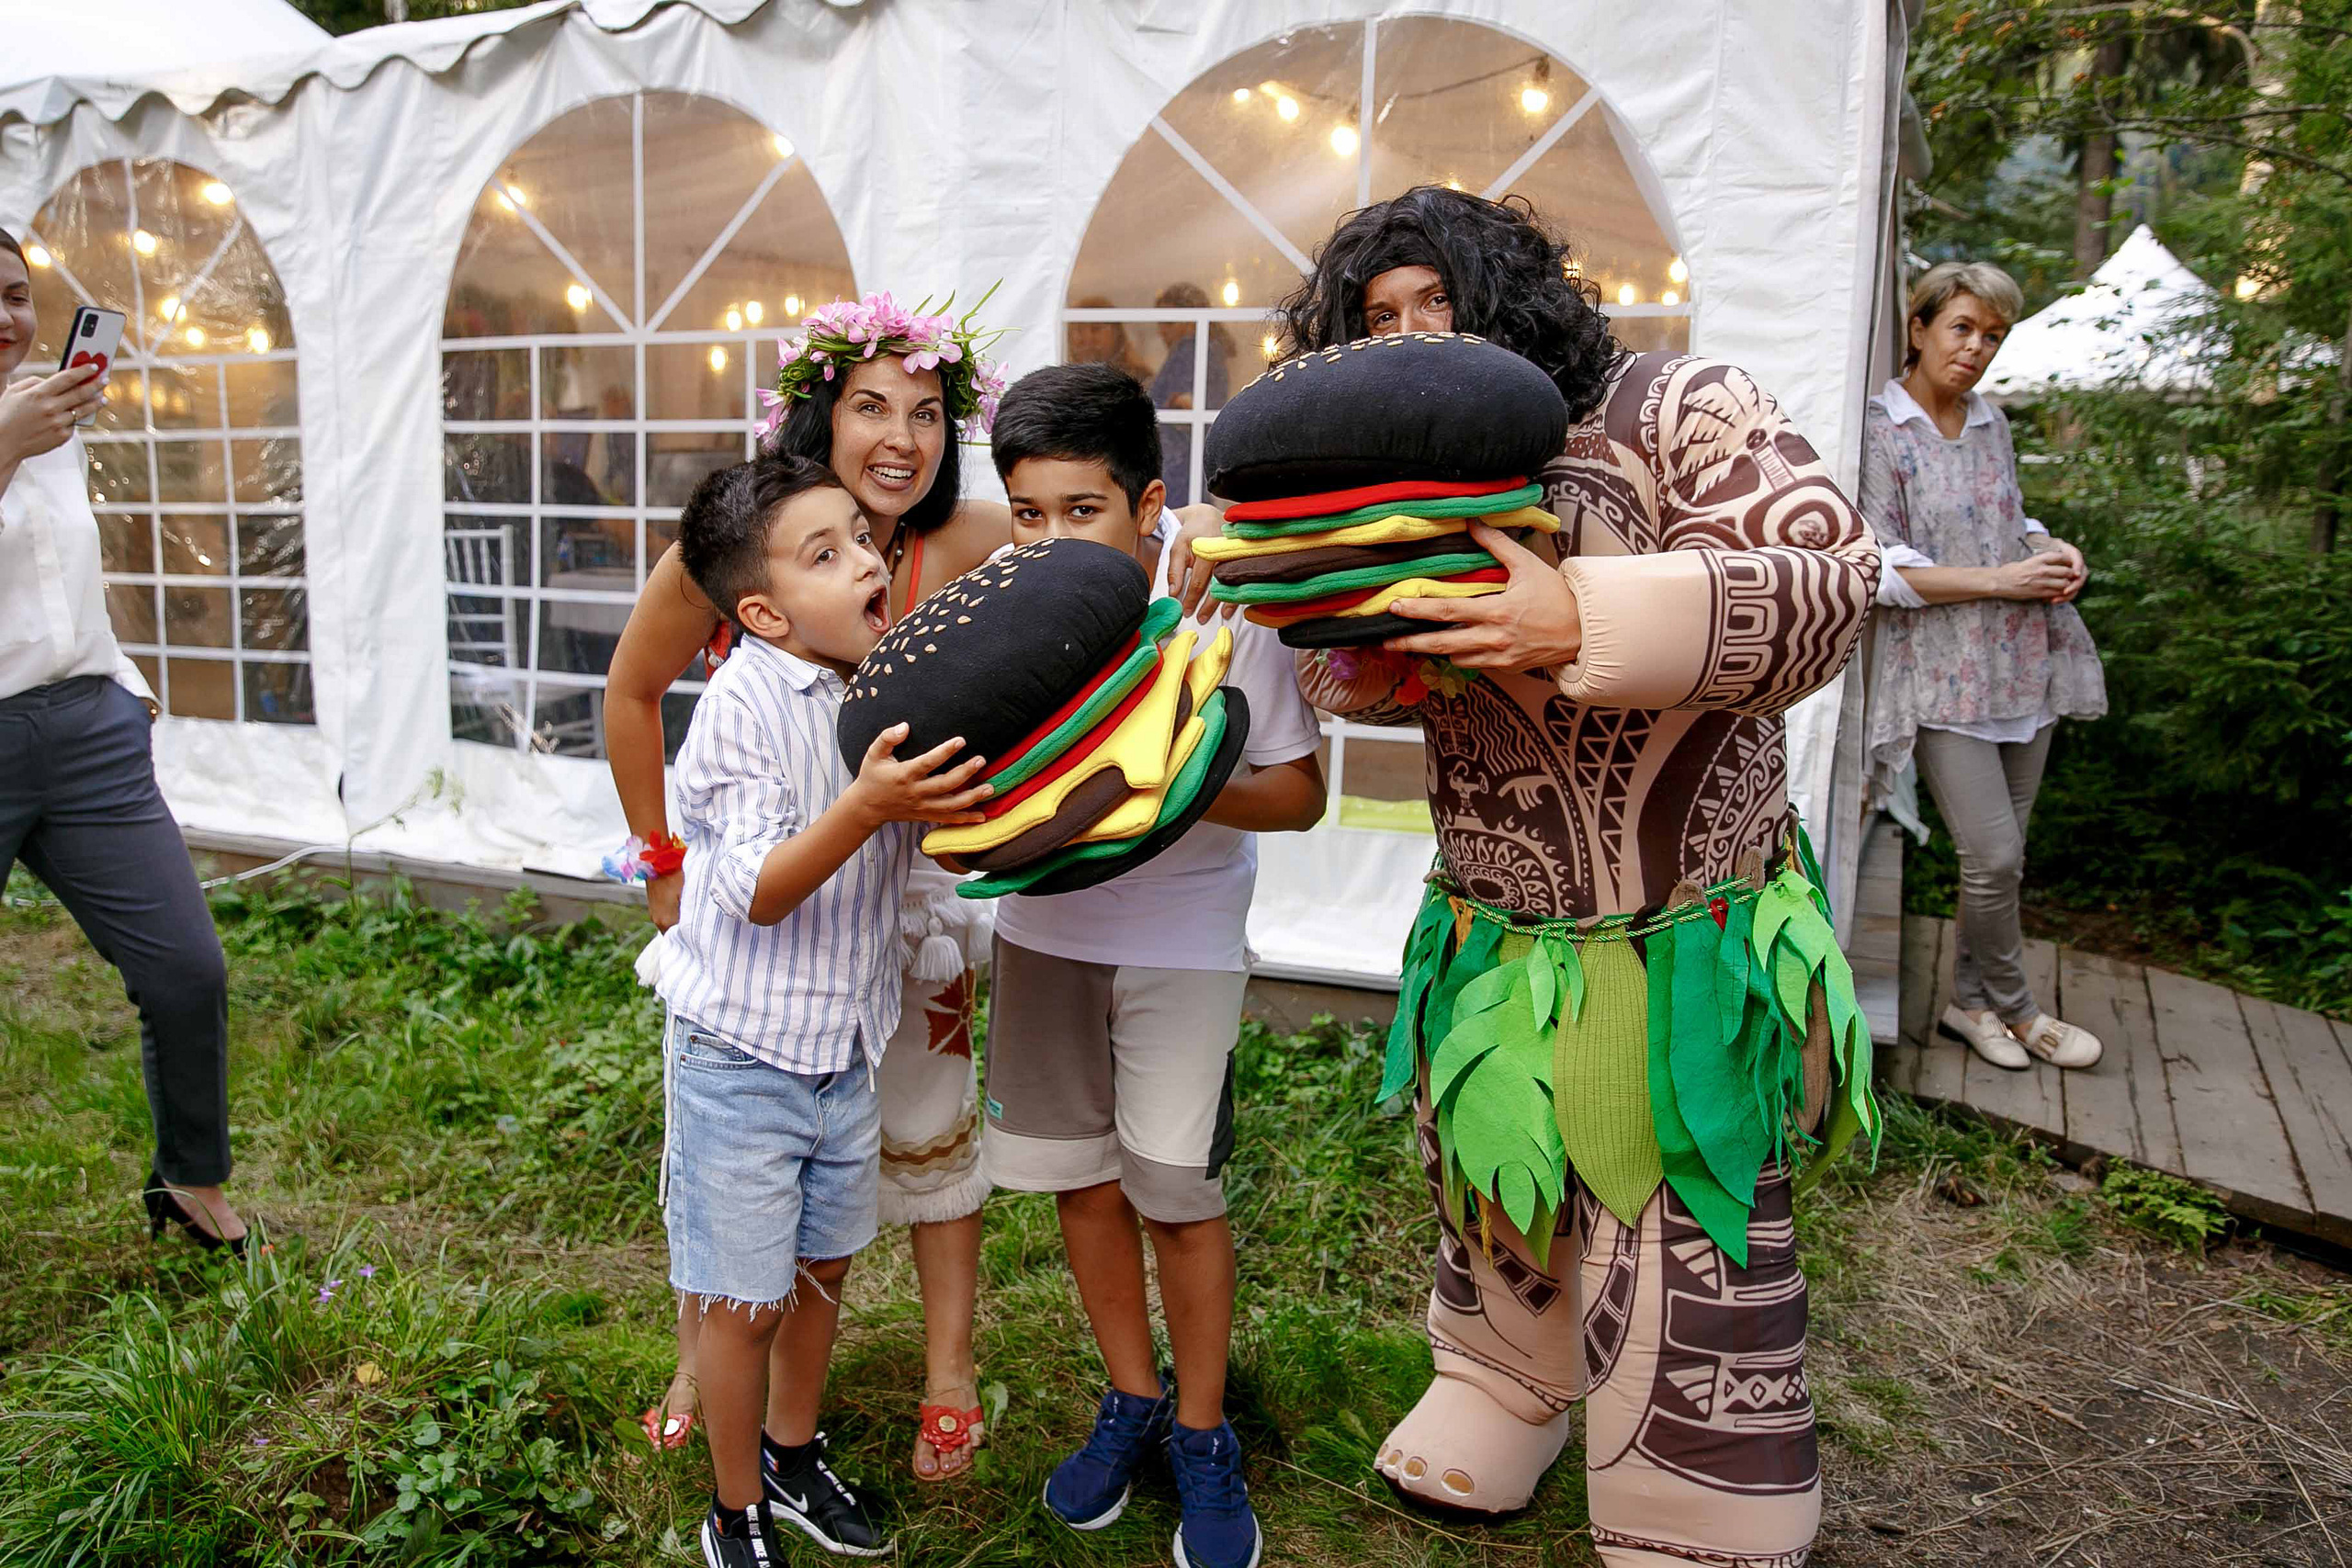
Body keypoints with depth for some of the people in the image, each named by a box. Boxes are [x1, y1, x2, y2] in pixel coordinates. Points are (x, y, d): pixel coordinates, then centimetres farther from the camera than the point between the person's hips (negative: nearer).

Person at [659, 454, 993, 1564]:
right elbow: (757, 893, -26)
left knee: (822, 1266, 21)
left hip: (849, 1045, 6)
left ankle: (792, 1457, 44)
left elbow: (952, 832, 11)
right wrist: (868, 805, -40)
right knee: (745, 1298, 8)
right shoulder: (742, 707, -20)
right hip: (745, 1053, -6)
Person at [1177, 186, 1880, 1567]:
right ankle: (1504, 1394, 50)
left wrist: (1584, 622, -36)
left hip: (1684, 943, -5)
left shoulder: (1678, 408, -11)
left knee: (1683, 1234, 4)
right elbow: (1353, 683, 14)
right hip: (1493, 935, 6)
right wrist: (1353, 649, -12)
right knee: (1492, 1185, 22)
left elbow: (1829, 573, -24)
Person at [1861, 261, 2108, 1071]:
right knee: (1994, 856, -9)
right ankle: (2012, 1005, 14)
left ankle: (1972, 1001, 25)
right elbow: (1882, 571, -13)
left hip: (2023, 665, 7)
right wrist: (2001, 580, -14)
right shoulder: (1879, 429, -7)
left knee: (2001, 852, 10)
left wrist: (2052, 548, 3)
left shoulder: (1993, 425, 13)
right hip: (1942, 673, -7)